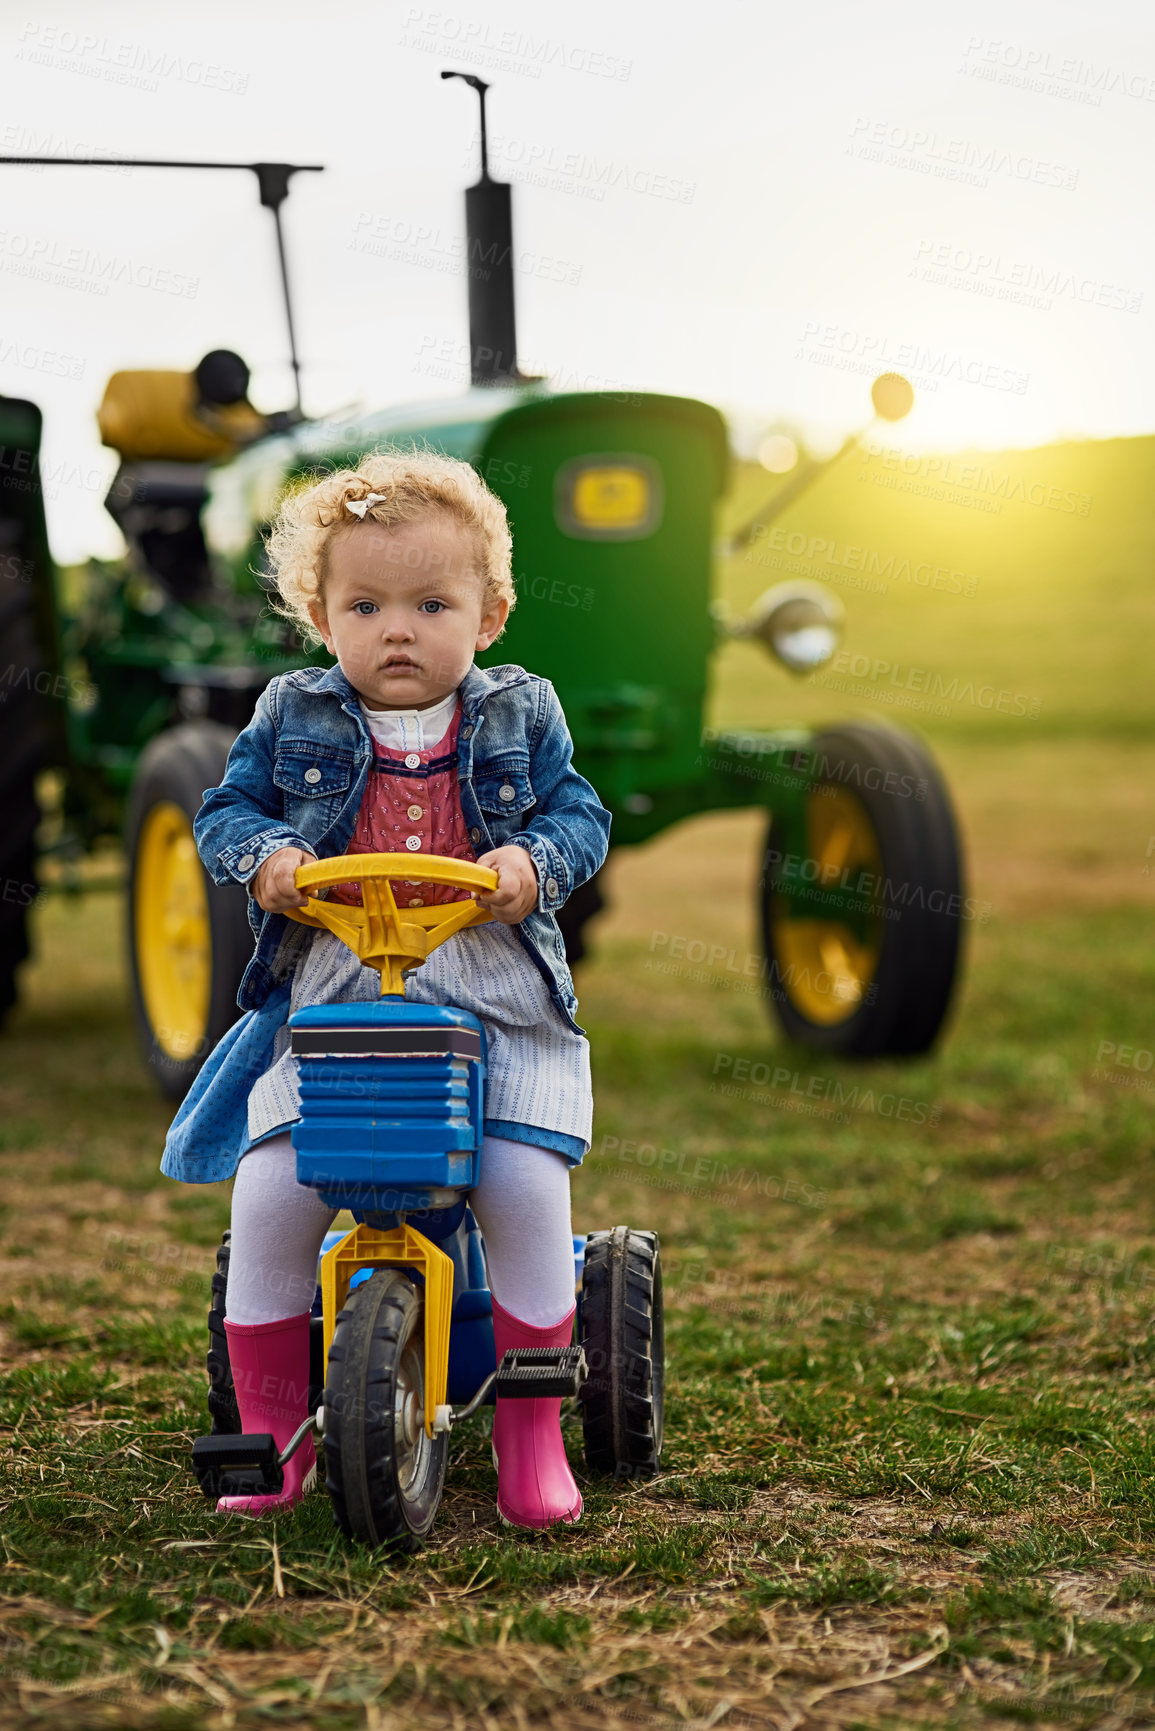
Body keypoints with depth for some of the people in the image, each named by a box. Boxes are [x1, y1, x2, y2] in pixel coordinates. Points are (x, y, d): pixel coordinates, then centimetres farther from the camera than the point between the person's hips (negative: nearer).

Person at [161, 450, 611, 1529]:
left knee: (524, 1187, -18)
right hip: (330, 987, 1)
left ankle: (531, 1439, 2)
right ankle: (270, 1436, 6)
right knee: (269, 1195, -14)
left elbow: (579, 814, 5)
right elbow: (225, 809, 10)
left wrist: (535, 861, -17)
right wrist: (262, 855, -12)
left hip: (492, 990, 0)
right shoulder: (293, 719, 8)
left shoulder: (519, 715, 8)